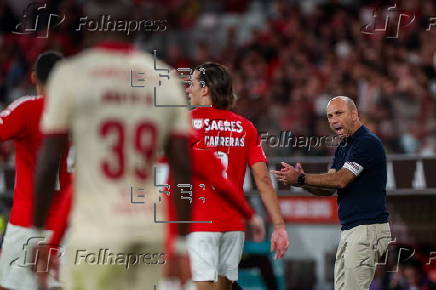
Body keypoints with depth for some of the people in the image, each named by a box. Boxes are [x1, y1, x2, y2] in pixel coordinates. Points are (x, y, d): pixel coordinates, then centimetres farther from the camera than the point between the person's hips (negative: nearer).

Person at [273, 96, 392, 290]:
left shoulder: (368, 142, -12)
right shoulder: (343, 148, 19)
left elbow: (340, 180, -19)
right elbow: (329, 189, 13)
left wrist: (301, 179, -17)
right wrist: (302, 182, -6)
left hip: (368, 228, -10)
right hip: (349, 230, 10)